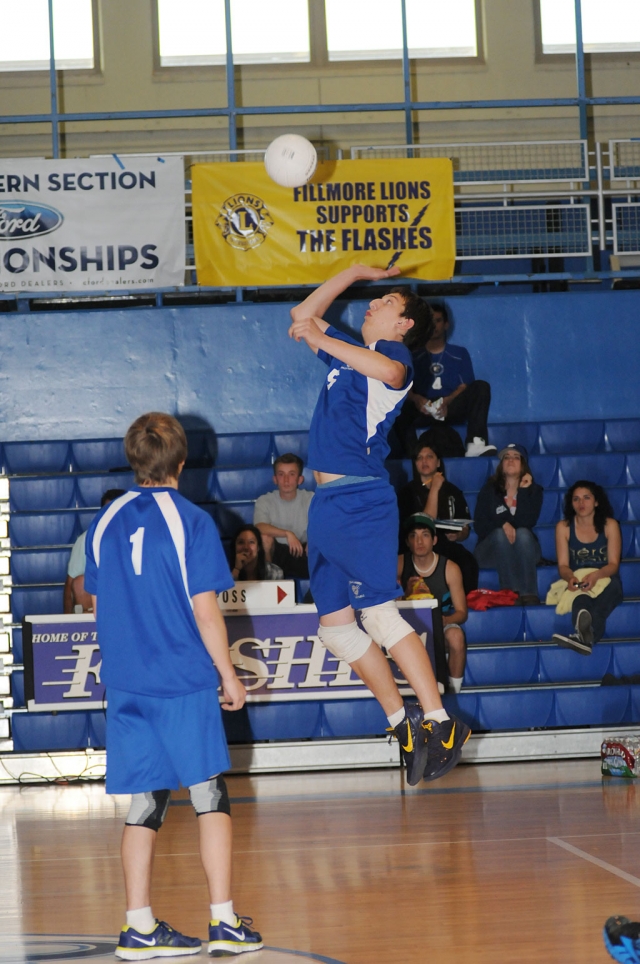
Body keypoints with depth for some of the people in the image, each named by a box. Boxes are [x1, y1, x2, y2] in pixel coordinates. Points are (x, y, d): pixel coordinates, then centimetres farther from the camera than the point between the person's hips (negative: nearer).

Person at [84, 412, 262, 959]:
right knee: (211, 798, 4)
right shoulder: (191, 522, -7)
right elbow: (205, 610, -9)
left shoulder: (105, 523, 6)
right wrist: (228, 673, 1)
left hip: (125, 684, 4)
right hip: (186, 685, -4)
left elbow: (99, 604, 13)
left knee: (144, 804, 9)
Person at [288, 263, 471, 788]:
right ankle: (403, 723, 12)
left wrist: (319, 339, -28)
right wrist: (356, 271, 28)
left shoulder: (393, 352, -4)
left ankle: (440, 721, -18)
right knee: (334, 624, 7)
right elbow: (303, 315, 34)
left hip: (361, 501, -9)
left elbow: (389, 372, -30)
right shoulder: (351, 349, 21)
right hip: (328, 503, 9)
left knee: (379, 614, -18)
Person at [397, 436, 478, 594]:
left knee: (468, 561, -30)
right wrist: (434, 489, -7)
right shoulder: (408, 492, 3)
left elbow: (465, 531, 16)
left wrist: (458, 535, -9)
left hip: (447, 546, 3)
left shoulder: (452, 491, 14)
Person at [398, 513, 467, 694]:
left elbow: (461, 613, -8)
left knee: (456, 636, -35)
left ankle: (454, 691, -18)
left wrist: (442, 620, -29)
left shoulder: (450, 568, -11)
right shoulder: (399, 564, -8)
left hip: (442, 626, -1)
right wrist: (407, 593, -27)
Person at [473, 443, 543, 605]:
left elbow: (527, 522, -14)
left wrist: (523, 491, -18)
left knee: (523, 533, -32)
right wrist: (502, 525, -22)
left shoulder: (533, 490, 4)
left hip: (524, 551, 0)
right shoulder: (489, 489, 4)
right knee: (500, 534, -32)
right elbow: (479, 525, -5)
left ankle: (529, 594, -45)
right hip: (492, 550, 0)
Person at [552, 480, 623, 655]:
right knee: (580, 596, -38)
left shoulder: (609, 525, -1)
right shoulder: (564, 527, 1)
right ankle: (586, 635, -74)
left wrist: (596, 575, -31)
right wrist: (571, 578, -28)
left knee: (613, 585, -38)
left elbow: (613, 564, -7)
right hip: (578, 583, 0)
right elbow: (563, 565, -2)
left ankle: (584, 635, -68)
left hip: (605, 582, 0)